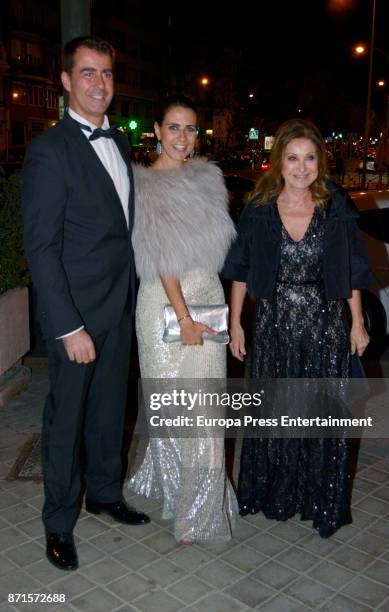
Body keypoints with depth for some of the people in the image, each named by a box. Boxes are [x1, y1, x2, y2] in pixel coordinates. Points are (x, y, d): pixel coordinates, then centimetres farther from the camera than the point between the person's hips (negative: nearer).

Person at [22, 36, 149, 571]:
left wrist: (132, 296, 10)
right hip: (75, 312, -7)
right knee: (66, 417, 8)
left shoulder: (118, 143, 10)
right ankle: (59, 522, 27)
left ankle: (104, 492, 40)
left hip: (119, 306, 7)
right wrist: (69, 327, -20)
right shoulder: (49, 150, -14)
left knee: (110, 408, 19)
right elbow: (41, 248, -17)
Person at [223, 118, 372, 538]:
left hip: (325, 325, 0)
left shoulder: (336, 207, -4)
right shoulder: (259, 209, -4)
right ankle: (272, 494, 34)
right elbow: (241, 271, 2)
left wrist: (357, 323, 3)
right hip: (273, 324, 1)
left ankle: (322, 503, 28)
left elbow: (350, 271, 3)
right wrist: (235, 324, 1)